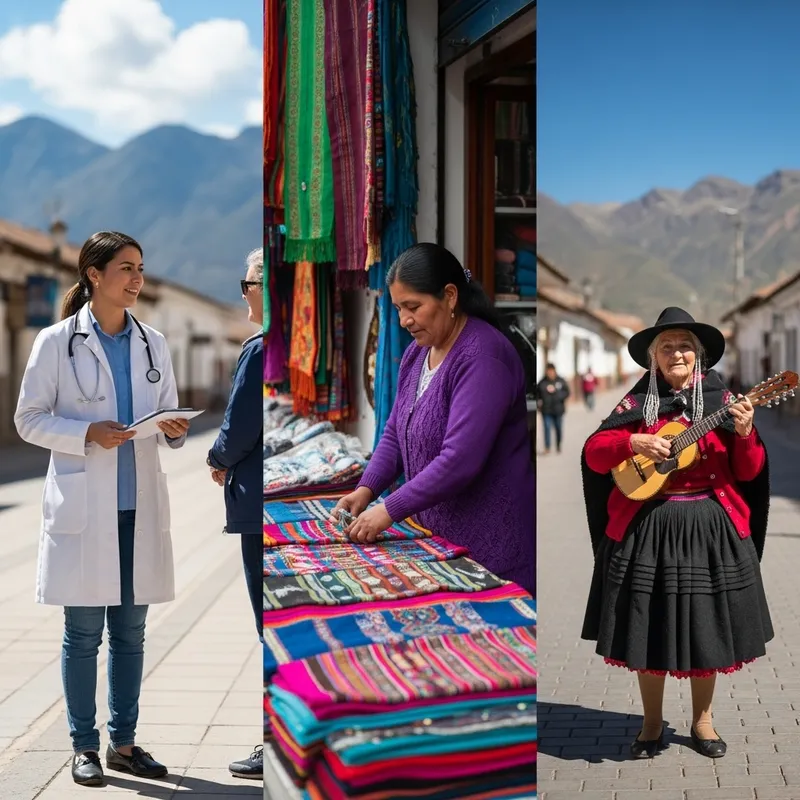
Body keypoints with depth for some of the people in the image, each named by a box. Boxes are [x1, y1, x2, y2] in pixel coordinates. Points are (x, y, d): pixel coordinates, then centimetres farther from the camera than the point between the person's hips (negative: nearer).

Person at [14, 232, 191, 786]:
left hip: (140, 504, 4)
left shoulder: (153, 343, 9)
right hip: (83, 506, -4)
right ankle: (85, 745, 16)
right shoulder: (57, 342, -3)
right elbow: (29, 419, -2)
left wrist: (176, 430, -8)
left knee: (131, 631, 10)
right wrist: (87, 434, -17)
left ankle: (124, 743, 21)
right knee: (83, 632, 3)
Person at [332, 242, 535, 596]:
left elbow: (459, 460, -26)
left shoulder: (482, 357, -19)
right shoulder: (418, 351, 8)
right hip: (436, 532, 8)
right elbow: (395, 433, 11)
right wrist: (366, 489, -5)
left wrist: (390, 510, -21)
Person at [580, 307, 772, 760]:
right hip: (649, 530, 0)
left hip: (711, 529, 0)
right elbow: (594, 454, -4)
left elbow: (749, 473, -1)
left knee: (707, 626, 8)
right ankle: (653, 723, 22)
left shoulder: (721, 400, 2)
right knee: (650, 628, 6)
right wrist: (633, 442, -19)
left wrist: (745, 433, -19)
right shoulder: (638, 402, 2)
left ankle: (703, 720, 26)